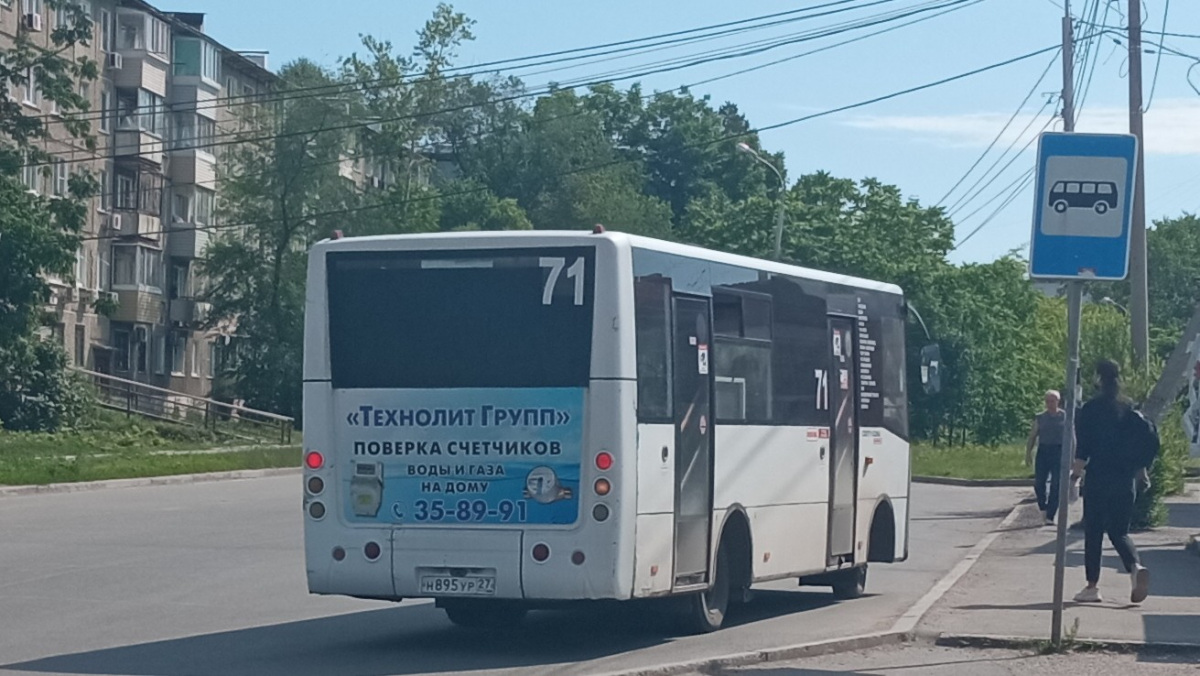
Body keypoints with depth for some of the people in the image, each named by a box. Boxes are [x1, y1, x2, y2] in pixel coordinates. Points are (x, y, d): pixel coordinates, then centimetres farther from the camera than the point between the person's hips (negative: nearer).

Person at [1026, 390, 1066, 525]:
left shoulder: (1065, 417, 4)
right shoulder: (1040, 418, 9)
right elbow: (1032, 436, 9)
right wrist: (1028, 453, -1)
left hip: (1059, 451, -2)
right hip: (1043, 451, 2)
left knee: (1055, 485, -4)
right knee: (1039, 483, -3)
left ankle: (1050, 516, 1)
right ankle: (1043, 508, 21)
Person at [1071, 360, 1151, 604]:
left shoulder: (1091, 408, -6)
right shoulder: (1129, 408, 6)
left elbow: (1083, 446, -10)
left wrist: (1076, 473, -6)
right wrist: (1141, 473, 18)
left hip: (1098, 477, -4)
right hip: (1125, 479, 4)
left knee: (1093, 532, 5)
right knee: (1119, 531, 11)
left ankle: (1092, 586, 6)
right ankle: (1136, 567, -16)